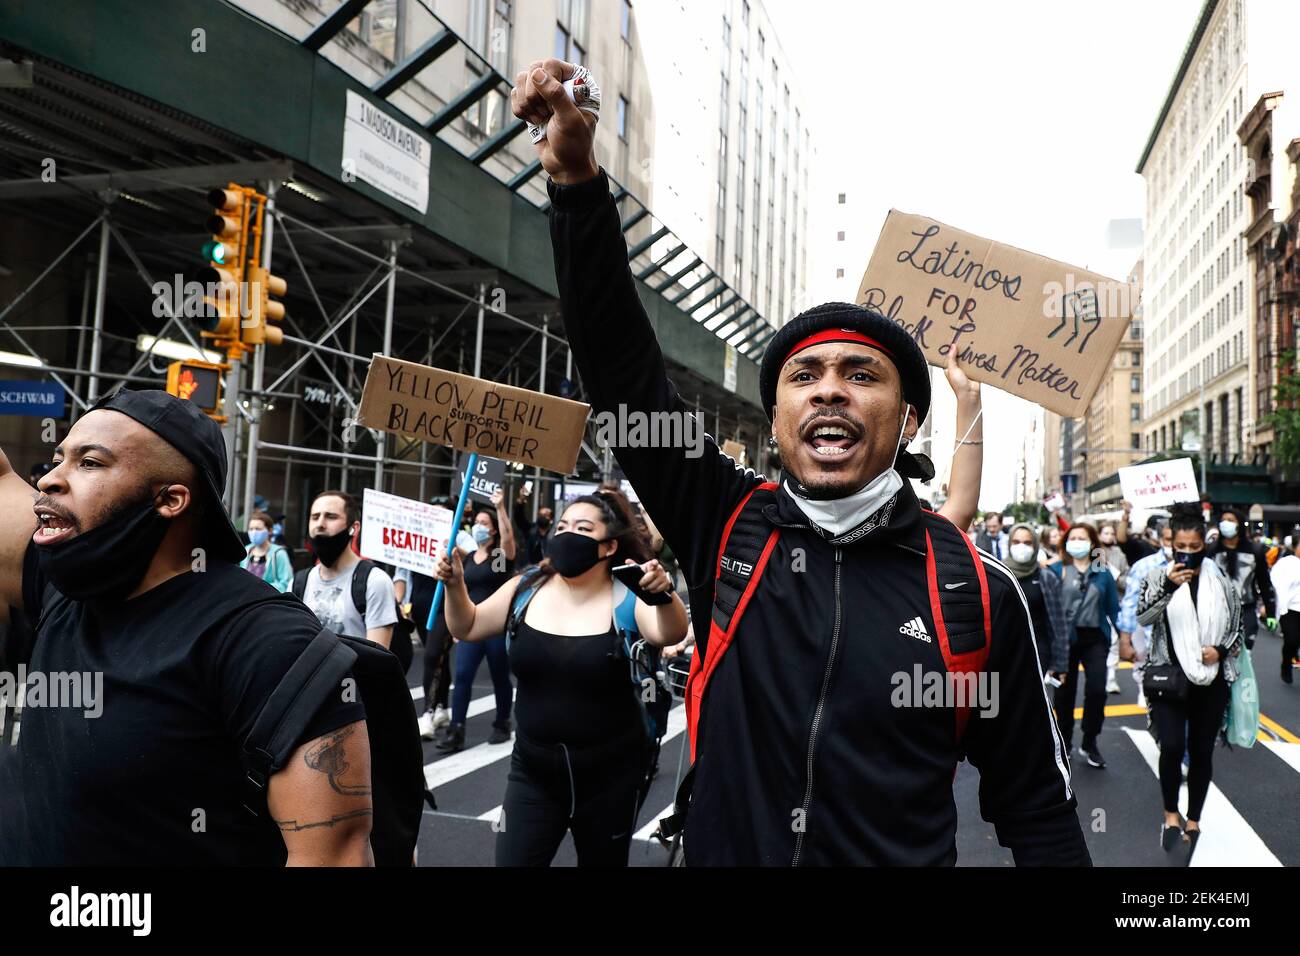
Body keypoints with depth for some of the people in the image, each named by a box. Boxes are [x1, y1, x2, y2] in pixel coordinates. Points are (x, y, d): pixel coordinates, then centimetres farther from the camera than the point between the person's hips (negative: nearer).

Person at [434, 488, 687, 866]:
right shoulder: (526, 589, -2)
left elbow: (669, 634, -30)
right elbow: (467, 629, 8)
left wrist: (664, 594, -50)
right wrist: (455, 585, -9)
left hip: (609, 776, -2)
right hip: (533, 770, 3)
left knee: (603, 860, 15)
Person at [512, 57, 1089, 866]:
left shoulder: (978, 591, -12)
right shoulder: (729, 523, -10)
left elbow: (1037, 811, -4)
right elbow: (621, 366, -16)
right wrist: (577, 178, -24)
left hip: (905, 853, -1)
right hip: (720, 850, 2)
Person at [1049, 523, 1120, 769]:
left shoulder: (1102, 573, 6)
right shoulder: (1055, 569, -3)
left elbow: (1113, 607, 9)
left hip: (1095, 637, 1)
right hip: (1065, 637, -1)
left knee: (1097, 690, -8)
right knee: (1065, 692, 9)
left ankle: (1090, 743, 12)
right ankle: (1064, 742, 26)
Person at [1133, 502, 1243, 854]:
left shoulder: (1221, 580, 5)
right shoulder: (1159, 576, -1)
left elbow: (1238, 627, 12)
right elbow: (1142, 617, -14)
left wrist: (1221, 650, -8)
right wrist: (1168, 587, -28)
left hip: (1211, 682, 2)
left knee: (1201, 752, 8)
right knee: (1172, 746, -13)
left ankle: (1193, 820, 25)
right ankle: (1170, 814, 9)